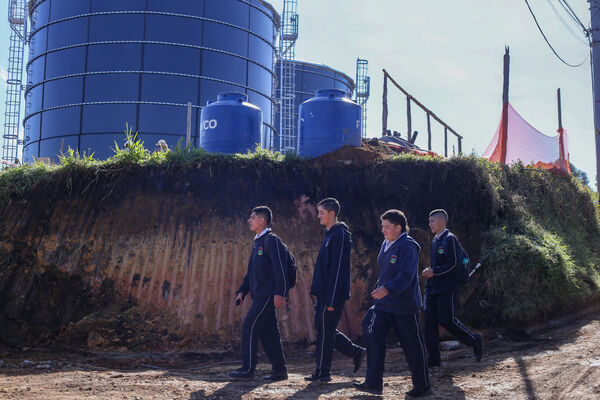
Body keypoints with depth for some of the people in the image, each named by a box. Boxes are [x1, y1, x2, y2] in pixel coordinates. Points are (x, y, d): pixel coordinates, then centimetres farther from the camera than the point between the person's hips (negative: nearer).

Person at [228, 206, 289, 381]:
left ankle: (248, 369, -4)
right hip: (260, 295, 9)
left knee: (249, 326, -10)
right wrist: (242, 291, 17)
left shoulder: (272, 240, -9)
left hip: (268, 295, -9)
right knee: (268, 331, 9)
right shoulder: (257, 242, 19)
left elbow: (280, 268, -16)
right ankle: (280, 369, 13)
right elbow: (251, 271, 24)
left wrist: (280, 293, -22)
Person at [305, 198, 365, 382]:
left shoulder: (340, 235, -15)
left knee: (324, 332, -2)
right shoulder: (330, 233, 16)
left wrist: (332, 300, -21)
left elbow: (338, 269, -19)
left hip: (332, 294, -10)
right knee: (325, 329, 14)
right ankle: (356, 352, 24)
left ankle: (323, 373, 8)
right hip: (324, 294, 10)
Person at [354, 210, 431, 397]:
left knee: (412, 344, 2)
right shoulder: (386, 245, 12)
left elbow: (406, 275, -26)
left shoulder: (407, 246, -15)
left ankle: (422, 386, 17)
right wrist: (378, 288, 19)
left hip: (404, 305, -8)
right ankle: (373, 382, 1)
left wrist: (387, 289, -36)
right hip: (384, 303, 8)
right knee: (373, 332, -4)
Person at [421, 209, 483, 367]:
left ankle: (475, 340, 14)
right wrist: (428, 272, 8)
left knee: (447, 321, -9)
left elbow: (455, 264, -16)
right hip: (432, 289, 8)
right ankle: (434, 358, 4)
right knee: (430, 322, 1)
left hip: (446, 289, -8)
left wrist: (434, 272, -16)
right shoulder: (434, 242, 18)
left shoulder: (450, 239, -8)